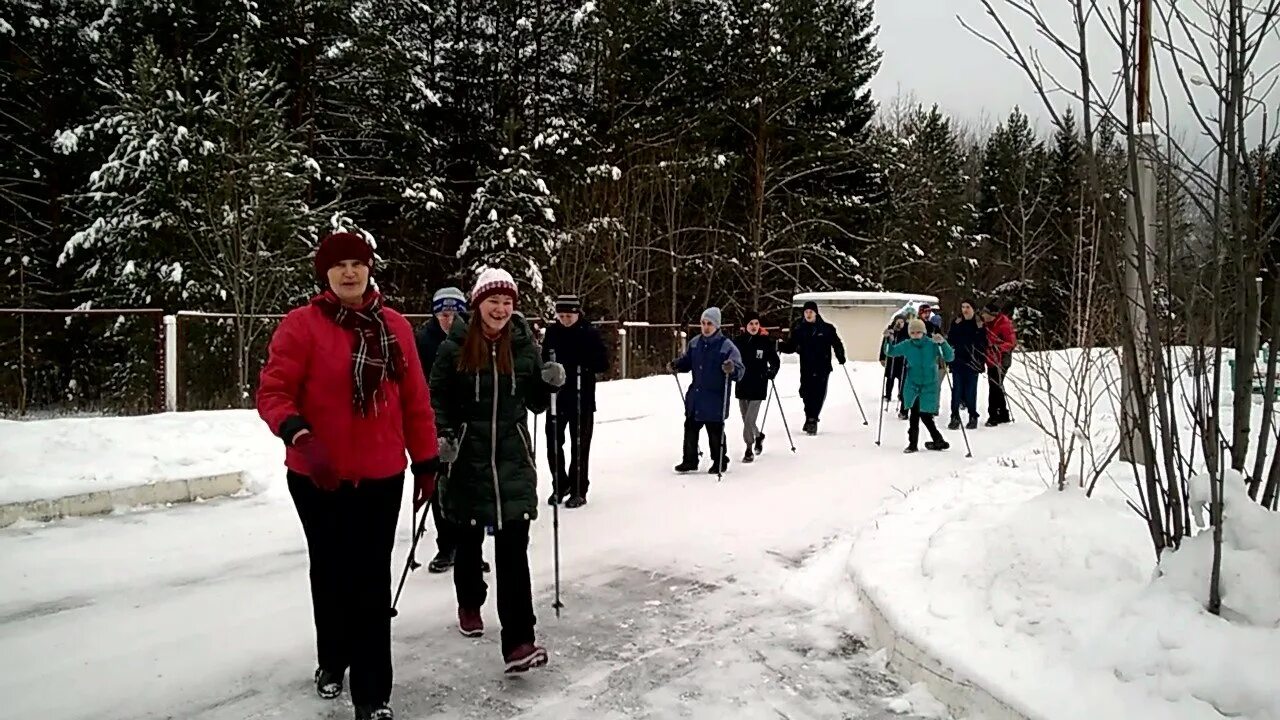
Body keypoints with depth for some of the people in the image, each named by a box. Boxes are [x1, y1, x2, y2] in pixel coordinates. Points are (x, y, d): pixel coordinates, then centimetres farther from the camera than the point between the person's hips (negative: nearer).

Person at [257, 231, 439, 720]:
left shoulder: (394, 327, 2)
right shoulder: (302, 324, -8)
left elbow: (415, 401, 6)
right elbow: (272, 392, -11)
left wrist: (426, 462, 8)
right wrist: (300, 437, -28)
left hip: (382, 477, 2)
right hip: (318, 478, -1)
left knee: (372, 582, 3)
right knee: (331, 573, 17)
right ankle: (332, 661, 43)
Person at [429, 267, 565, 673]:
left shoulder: (525, 346, 1)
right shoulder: (454, 347, -5)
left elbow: (536, 404, 9)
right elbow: (438, 398, 0)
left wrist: (550, 383, -11)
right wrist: (442, 436, -15)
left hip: (513, 458, 0)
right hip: (467, 458, 0)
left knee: (513, 547, -7)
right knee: (469, 538, 17)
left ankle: (518, 643, -8)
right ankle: (470, 604, 45)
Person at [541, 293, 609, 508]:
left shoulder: (590, 333, -7)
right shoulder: (552, 331, 2)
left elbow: (603, 364, -8)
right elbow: (543, 359, 12)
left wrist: (582, 365, -23)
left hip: (582, 398, -3)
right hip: (556, 395, 4)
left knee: (580, 445, 4)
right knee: (553, 442, 8)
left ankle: (579, 490, 14)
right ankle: (560, 485, 27)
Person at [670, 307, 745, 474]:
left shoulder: (727, 346, -12)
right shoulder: (695, 343, 5)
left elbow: (740, 370, -17)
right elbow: (687, 361, 19)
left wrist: (732, 369, -39)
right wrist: (676, 365, 0)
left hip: (715, 398, -6)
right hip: (695, 396, 6)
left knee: (715, 431, 4)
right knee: (690, 427, 13)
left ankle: (720, 462, 21)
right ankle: (690, 460, 27)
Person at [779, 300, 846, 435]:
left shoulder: (827, 328, 1)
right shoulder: (799, 329, 4)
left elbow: (836, 343, 6)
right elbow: (791, 346, 2)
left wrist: (841, 357, -6)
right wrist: (781, 346, -16)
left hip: (822, 368, -1)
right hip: (806, 369, 1)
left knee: (819, 395, -3)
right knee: (807, 394, 2)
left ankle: (812, 419, 6)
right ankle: (811, 419, 21)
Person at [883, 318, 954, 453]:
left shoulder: (932, 345, -10)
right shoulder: (906, 345, -1)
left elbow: (950, 357, -14)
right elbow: (890, 352, 13)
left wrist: (943, 343, -30)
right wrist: (888, 340, -6)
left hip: (929, 385, -2)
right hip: (912, 385, 2)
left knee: (924, 414, -2)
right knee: (915, 413, -5)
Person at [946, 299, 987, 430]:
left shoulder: (979, 324, 1)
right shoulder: (956, 323, 5)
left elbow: (983, 344, -1)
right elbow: (950, 341, 3)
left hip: (973, 362, -1)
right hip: (958, 361, 1)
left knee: (971, 391, 4)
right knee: (957, 389, -1)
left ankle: (973, 417, 15)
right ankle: (955, 417, 3)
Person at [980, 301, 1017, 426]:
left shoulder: (1004, 324, -16)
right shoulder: (987, 323, 8)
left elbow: (1012, 342, -19)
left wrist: (998, 347, -31)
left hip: (1001, 361, -9)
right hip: (991, 360, 9)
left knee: (995, 388, -8)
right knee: (997, 388, 16)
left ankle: (993, 416, -3)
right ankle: (1003, 415, 27)